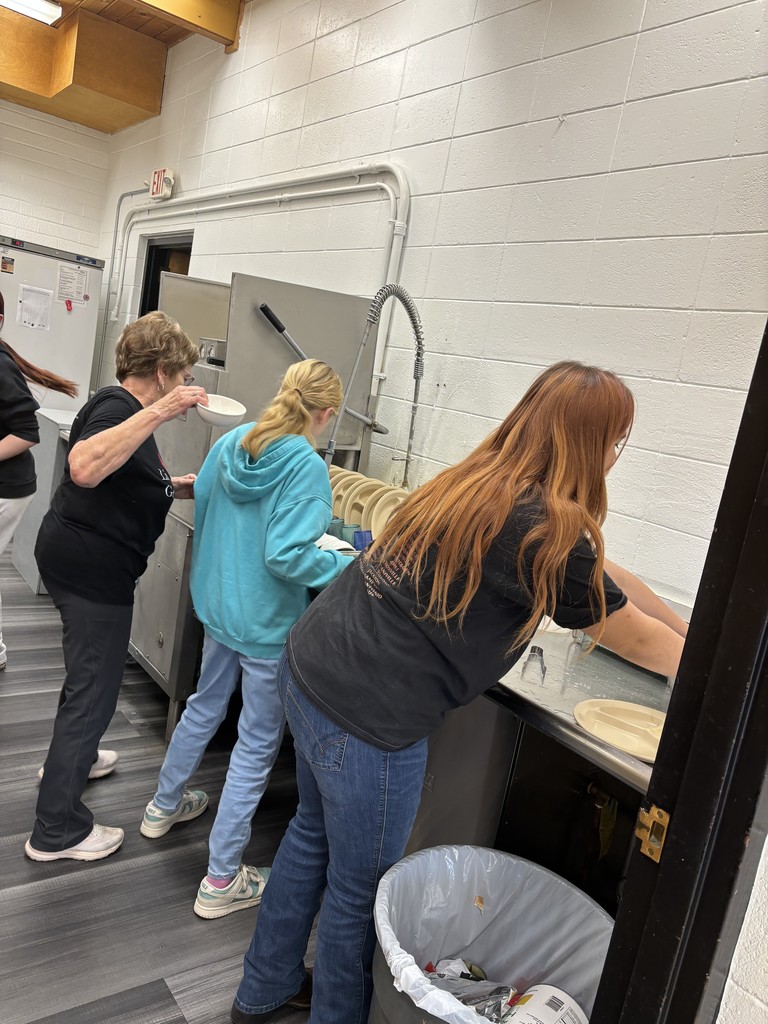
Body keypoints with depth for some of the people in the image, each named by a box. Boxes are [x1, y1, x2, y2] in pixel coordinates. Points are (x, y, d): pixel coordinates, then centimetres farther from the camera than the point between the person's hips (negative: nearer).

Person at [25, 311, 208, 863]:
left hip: (78, 560, 11)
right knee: (94, 688, 0)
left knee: (89, 668, 28)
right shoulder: (117, 408, -20)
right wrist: (159, 412, -41)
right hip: (92, 568, -11)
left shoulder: (123, 406, 11)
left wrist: (176, 486, 9)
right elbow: (84, 468, -42)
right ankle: (57, 830, 14)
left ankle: (72, 755, 51)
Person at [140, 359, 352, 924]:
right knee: (258, 743, 8)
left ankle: (164, 806, 51)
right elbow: (287, 554, -28)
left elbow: (201, 502, 12)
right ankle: (222, 881, 20)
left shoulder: (232, 442, -1)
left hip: (218, 604, 8)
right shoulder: (307, 467, -23)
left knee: (206, 705, 29)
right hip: (269, 624, -8)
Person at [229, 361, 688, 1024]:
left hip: (309, 666, 10)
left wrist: (690, 633, 24)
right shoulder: (542, 530, -20)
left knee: (314, 833, 28)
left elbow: (605, 576, 16)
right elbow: (636, 640, -5)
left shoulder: (479, 481, 7)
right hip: (367, 718, -10)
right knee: (360, 892, 14)